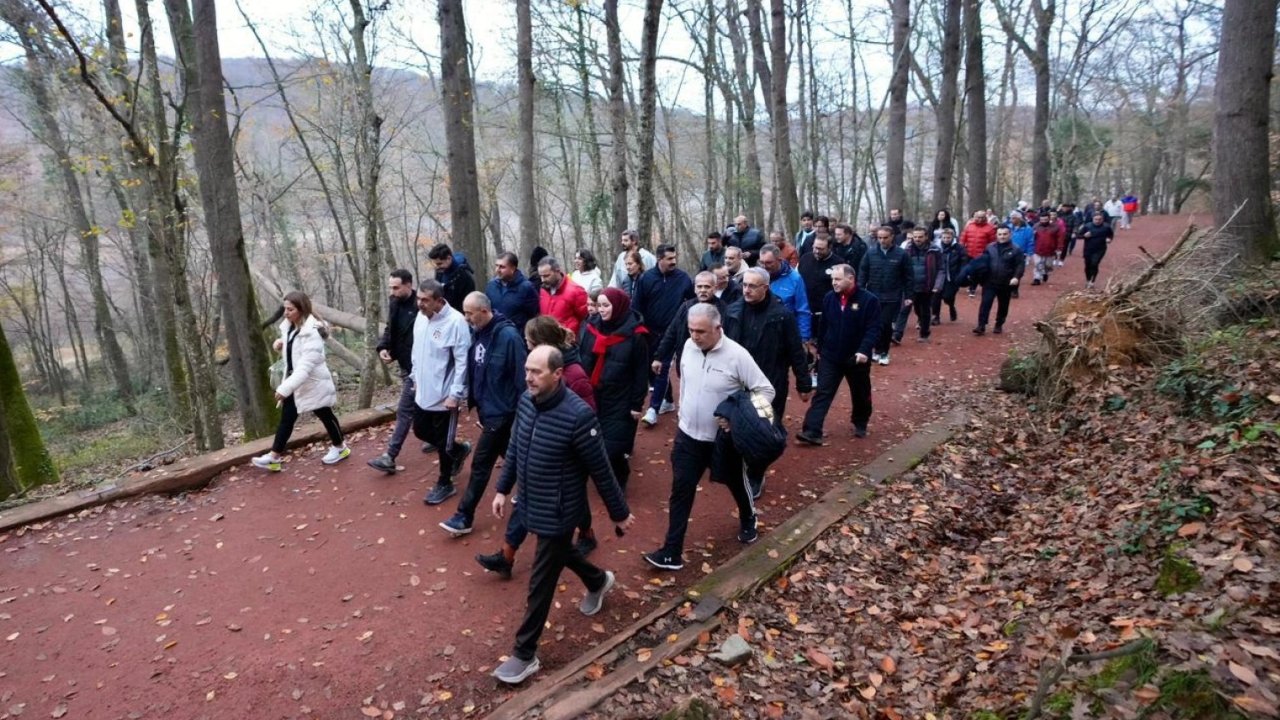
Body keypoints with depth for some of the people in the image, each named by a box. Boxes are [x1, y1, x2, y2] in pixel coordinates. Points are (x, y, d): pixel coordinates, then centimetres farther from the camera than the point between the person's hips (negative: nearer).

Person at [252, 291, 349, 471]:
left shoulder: (312, 333, -27)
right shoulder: (289, 326, 1)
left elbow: (305, 366, -32)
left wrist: (284, 388, -35)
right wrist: (280, 344, -4)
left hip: (312, 382, -8)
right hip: (294, 381, 8)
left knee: (325, 415, 11)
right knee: (286, 418, 9)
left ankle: (340, 447, 31)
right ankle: (274, 457, 15)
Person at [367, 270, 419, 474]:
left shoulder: (420, 307, -24)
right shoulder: (394, 303, 2)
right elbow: (389, 328, 15)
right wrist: (383, 347, -3)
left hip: (416, 368, -9)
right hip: (404, 365, 9)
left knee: (404, 411, -6)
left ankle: (390, 457, -2)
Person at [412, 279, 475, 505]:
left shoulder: (456, 322, -23)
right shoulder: (421, 317, 1)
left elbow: (462, 362, -21)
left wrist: (455, 394, -21)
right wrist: (416, 377, 18)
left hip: (444, 396, -8)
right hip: (423, 392, 8)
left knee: (443, 442, 7)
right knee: (421, 431, 21)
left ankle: (444, 484, 28)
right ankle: (459, 450, 42)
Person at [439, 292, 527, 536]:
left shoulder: (508, 336, -21)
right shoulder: (477, 333, 3)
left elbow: (521, 377, -19)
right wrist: (473, 401, 11)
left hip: (501, 411, -8)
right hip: (487, 407, 8)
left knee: (481, 463, -2)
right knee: (510, 455, 20)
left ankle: (464, 517, 8)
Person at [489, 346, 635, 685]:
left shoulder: (577, 415, -29)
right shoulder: (526, 401, -8)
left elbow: (601, 470, -19)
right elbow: (514, 448, 9)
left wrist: (619, 513, -9)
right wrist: (502, 489, 13)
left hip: (558, 512, -7)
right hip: (531, 504, 7)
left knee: (541, 582, 5)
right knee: (560, 552, 30)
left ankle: (524, 654, 23)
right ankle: (598, 581, 59)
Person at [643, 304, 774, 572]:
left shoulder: (737, 355, -22)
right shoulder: (688, 346, -6)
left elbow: (766, 390, -17)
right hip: (688, 435, 3)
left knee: (737, 483, 20)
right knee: (681, 490, 2)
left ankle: (748, 521, 51)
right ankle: (672, 552, 10)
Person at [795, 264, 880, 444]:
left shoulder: (869, 300, -13)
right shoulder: (829, 298, 0)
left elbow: (873, 328, -15)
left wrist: (864, 350, -26)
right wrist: (819, 347, 13)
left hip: (856, 358, -2)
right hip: (830, 356, 2)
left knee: (861, 394, 17)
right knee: (822, 393, -5)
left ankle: (860, 424, 40)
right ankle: (812, 431, -10)